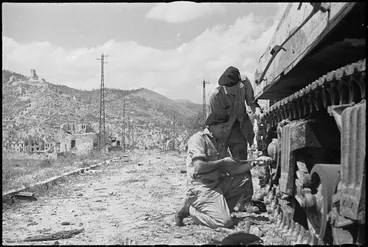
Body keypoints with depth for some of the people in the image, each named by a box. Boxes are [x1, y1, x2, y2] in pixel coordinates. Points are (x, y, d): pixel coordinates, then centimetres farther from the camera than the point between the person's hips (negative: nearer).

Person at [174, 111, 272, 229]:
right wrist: (222, 162, -12)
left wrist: (254, 162, 1)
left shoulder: (220, 143, 15)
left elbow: (232, 170, 11)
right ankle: (190, 209, 1)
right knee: (225, 222, -18)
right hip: (200, 187, -9)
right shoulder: (198, 139, -10)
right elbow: (199, 167, -22)